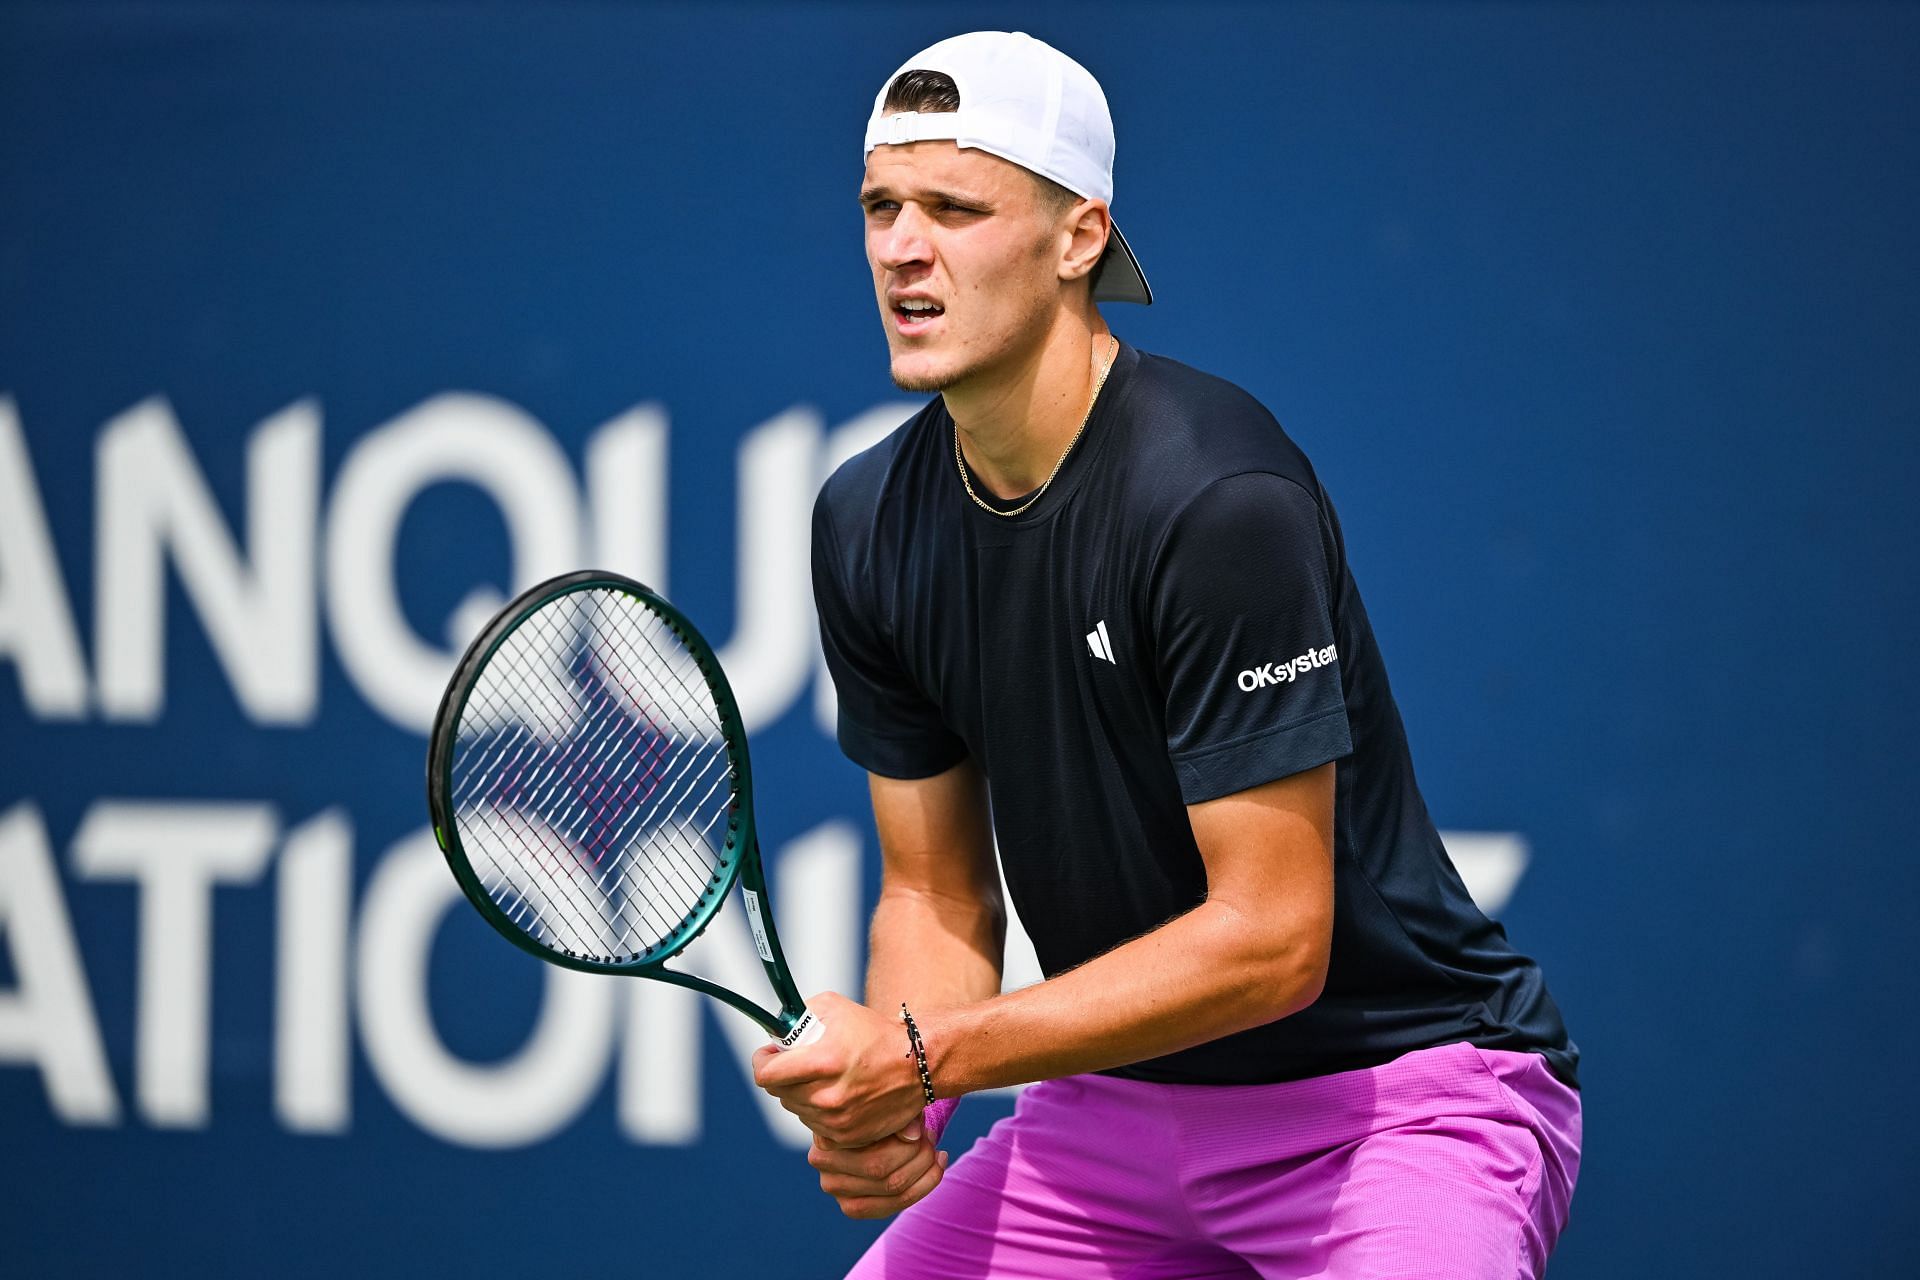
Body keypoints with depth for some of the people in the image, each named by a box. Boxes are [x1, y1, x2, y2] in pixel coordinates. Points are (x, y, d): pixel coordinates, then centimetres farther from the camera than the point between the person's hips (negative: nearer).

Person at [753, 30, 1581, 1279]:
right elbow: (937, 897, 7)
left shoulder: (1219, 498, -23)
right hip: (1119, 1107, 7)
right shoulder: (869, 523, -1)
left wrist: (923, 1057, -24)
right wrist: (878, 1103, -14)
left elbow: (1272, 939, -24)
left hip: (1395, 1090, -7)